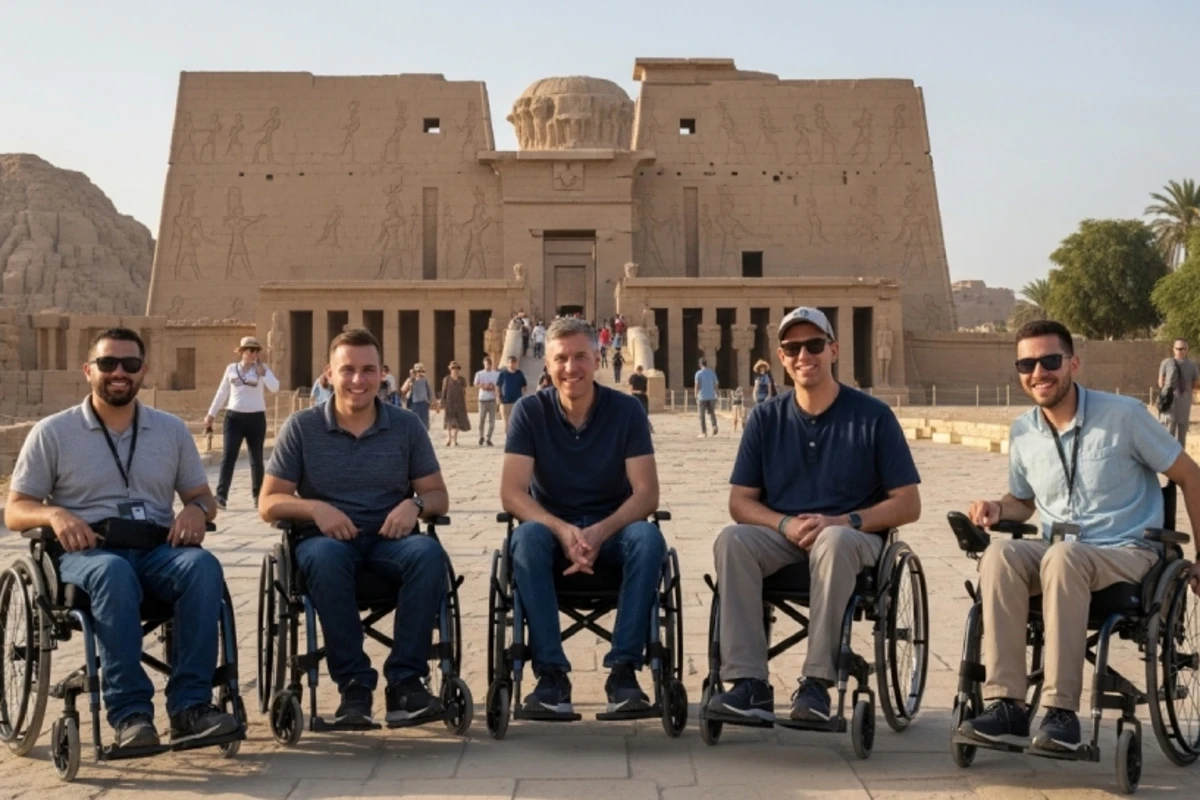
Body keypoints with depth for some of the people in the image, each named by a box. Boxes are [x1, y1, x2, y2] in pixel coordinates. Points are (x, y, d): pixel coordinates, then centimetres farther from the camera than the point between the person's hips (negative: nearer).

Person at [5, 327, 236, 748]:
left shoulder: (172, 429, 16)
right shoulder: (52, 433, 8)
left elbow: (203, 496, 20)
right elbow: (15, 511, 7)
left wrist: (196, 510, -6)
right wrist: (55, 514, -16)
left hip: (158, 549, 3)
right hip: (86, 552, -2)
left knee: (203, 566, -32)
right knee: (114, 573, -39)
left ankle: (190, 705, -32)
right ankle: (130, 712, -37)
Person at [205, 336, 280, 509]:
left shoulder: (262, 368, 0)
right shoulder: (231, 368, 5)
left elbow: (274, 388, -14)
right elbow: (222, 393, 12)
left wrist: (263, 372, -20)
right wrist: (211, 414, 12)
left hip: (256, 418, 0)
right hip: (234, 417, 1)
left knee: (256, 458, 9)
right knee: (228, 456, -7)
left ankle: (258, 495, 21)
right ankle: (221, 496, -9)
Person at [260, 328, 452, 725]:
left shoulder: (407, 426, 10)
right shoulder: (302, 427, 6)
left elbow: (438, 495, 12)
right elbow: (269, 504, 3)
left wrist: (415, 504, -13)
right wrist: (315, 508, -17)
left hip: (390, 537, 1)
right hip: (327, 538, -1)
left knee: (429, 553, -32)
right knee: (325, 557, -37)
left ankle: (405, 682, -28)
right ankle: (354, 685, -29)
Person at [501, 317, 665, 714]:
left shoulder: (626, 410, -4)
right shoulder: (530, 411, -4)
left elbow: (647, 493, -10)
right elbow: (511, 494, -11)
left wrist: (600, 533, -28)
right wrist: (563, 531, -29)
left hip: (611, 530, 0)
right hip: (552, 527, 0)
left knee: (649, 538, -32)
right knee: (526, 538, -34)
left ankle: (623, 669, -30)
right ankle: (551, 673, -33)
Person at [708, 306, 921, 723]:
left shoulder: (872, 416, 1)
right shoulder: (766, 418, 9)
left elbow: (908, 504, -1)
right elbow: (740, 501, 7)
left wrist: (844, 521, -17)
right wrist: (785, 524, -14)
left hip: (853, 537, -3)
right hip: (782, 537, 3)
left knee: (833, 541, -38)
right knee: (731, 540, -29)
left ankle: (817, 682, -33)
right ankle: (749, 684, -33)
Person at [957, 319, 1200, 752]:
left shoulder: (1123, 415, -6)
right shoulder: (1022, 432, 7)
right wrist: (997, 508, -1)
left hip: (1126, 554, -4)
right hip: (1055, 553, 4)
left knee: (1063, 557, -38)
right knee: (1000, 552, -31)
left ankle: (1061, 710, -35)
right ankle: (1006, 705, -33)